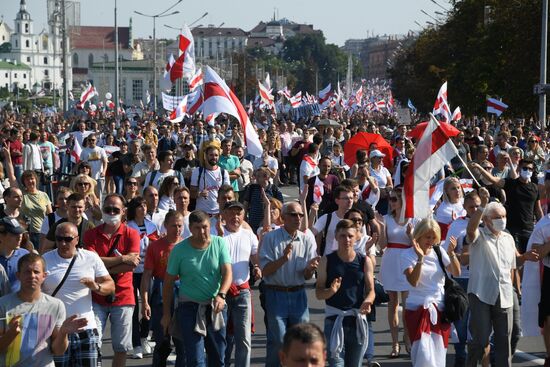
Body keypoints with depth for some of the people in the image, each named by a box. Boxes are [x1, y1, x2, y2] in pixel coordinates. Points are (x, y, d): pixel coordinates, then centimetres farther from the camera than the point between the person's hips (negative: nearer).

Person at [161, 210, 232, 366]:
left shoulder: (220, 243, -2)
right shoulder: (179, 250, -6)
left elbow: (227, 273, -9)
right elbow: (168, 283, 2)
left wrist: (221, 295, -28)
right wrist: (166, 314, 3)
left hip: (216, 307, 2)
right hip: (190, 308, -2)